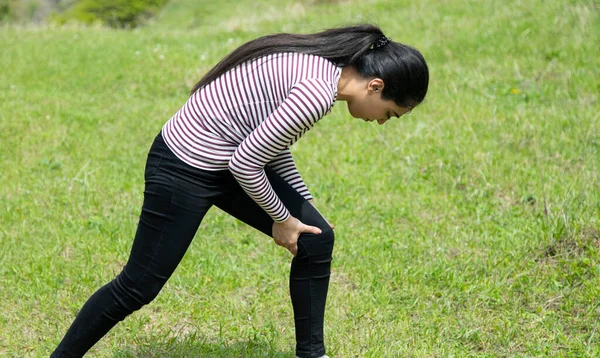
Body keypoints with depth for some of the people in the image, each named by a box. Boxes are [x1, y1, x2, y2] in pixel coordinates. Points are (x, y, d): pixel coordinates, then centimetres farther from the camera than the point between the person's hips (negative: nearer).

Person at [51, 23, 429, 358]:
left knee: (317, 241, 7)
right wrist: (282, 219, -7)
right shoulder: (317, 92, -28)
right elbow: (246, 164, -23)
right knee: (138, 287, 3)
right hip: (185, 168, -9)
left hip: (225, 161, 9)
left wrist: (306, 206, 18)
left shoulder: (317, 65, 2)